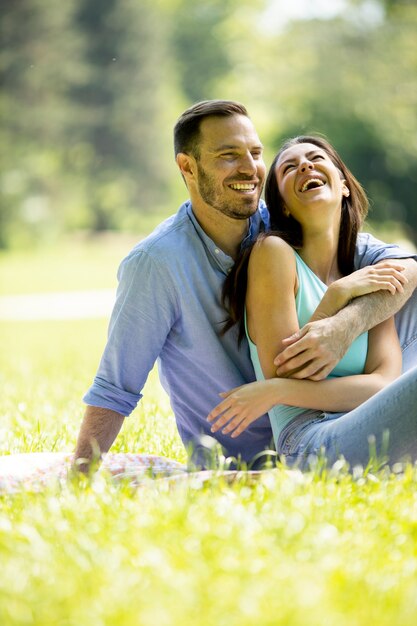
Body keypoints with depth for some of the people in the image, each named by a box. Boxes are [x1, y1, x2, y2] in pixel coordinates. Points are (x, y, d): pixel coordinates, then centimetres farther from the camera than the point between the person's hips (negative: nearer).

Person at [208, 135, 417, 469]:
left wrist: (275, 391, -10)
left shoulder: (377, 276, 20)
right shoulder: (274, 251, 5)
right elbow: (283, 375, -2)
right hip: (311, 439, -5)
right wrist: (338, 295, -5)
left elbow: (385, 385, 3)